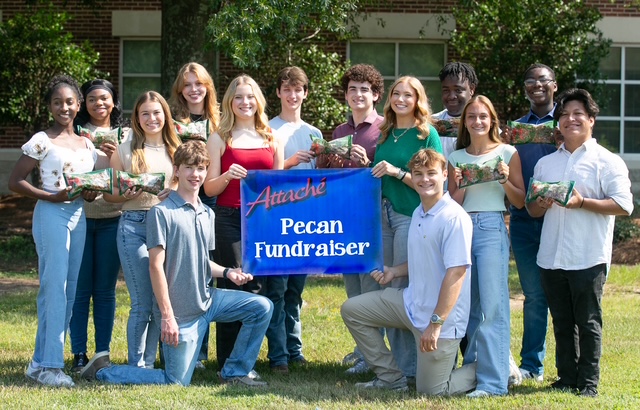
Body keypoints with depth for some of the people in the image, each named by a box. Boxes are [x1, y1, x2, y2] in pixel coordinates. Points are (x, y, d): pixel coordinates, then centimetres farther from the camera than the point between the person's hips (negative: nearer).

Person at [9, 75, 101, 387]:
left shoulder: (87, 145, 13)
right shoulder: (41, 142, -6)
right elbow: (15, 181, -8)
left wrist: (90, 194, 0)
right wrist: (51, 196, -18)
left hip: (78, 217, 7)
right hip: (51, 216, -7)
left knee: (70, 291, 6)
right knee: (54, 288, -11)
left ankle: (41, 362, 14)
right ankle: (48, 365, -9)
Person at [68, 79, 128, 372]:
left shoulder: (126, 136, 9)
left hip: (112, 218, 1)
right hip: (79, 216, -1)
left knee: (105, 290, 4)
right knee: (80, 289, 0)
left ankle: (103, 353, 11)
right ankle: (79, 354, 6)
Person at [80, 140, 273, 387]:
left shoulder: (207, 214, 11)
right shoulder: (162, 213, -12)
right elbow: (156, 266, -15)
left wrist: (227, 272, -1)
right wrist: (167, 316, -19)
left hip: (207, 300, 7)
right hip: (180, 312, -7)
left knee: (261, 308, -4)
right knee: (177, 382, -5)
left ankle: (233, 373, 9)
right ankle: (103, 370, 11)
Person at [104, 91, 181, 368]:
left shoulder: (176, 150, 10)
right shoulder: (125, 150, 5)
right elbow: (110, 194, 7)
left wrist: (175, 193, -10)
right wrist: (126, 195, -14)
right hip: (134, 226, -3)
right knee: (143, 302, -5)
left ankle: (149, 363, 15)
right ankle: (136, 365, 4)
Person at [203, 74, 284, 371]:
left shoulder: (271, 138, 13)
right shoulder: (219, 139, 5)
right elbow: (209, 188, 1)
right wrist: (227, 176, -18)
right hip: (230, 220, -3)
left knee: (255, 288, 3)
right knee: (232, 288, -6)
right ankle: (228, 364, -1)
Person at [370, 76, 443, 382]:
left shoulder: (427, 134, -4)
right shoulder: (386, 134, 15)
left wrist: (397, 172, -18)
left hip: (411, 216, -7)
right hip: (383, 215, 7)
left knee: (402, 290, -7)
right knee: (387, 290, 7)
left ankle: (408, 366, -1)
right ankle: (397, 359, 14)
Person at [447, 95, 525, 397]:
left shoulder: (507, 153, 5)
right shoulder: (456, 158, 13)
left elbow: (520, 202, 6)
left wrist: (505, 180, -11)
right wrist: (459, 186, -7)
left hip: (492, 228, -4)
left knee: (492, 305, -11)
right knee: (468, 305, 6)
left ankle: (493, 381, -13)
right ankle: (472, 369, 15)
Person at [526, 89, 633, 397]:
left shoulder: (607, 161, -1)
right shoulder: (545, 164, 16)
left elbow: (624, 206, -10)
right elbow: (531, 209, 19)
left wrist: (582, 202, -19)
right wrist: (540, 205, -5)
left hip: (588, 257, -5)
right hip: (551, 256, 5)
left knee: (588, 322, -1)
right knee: (562, 323, 10)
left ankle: (589, 382, 5)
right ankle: (567, 377, 18)